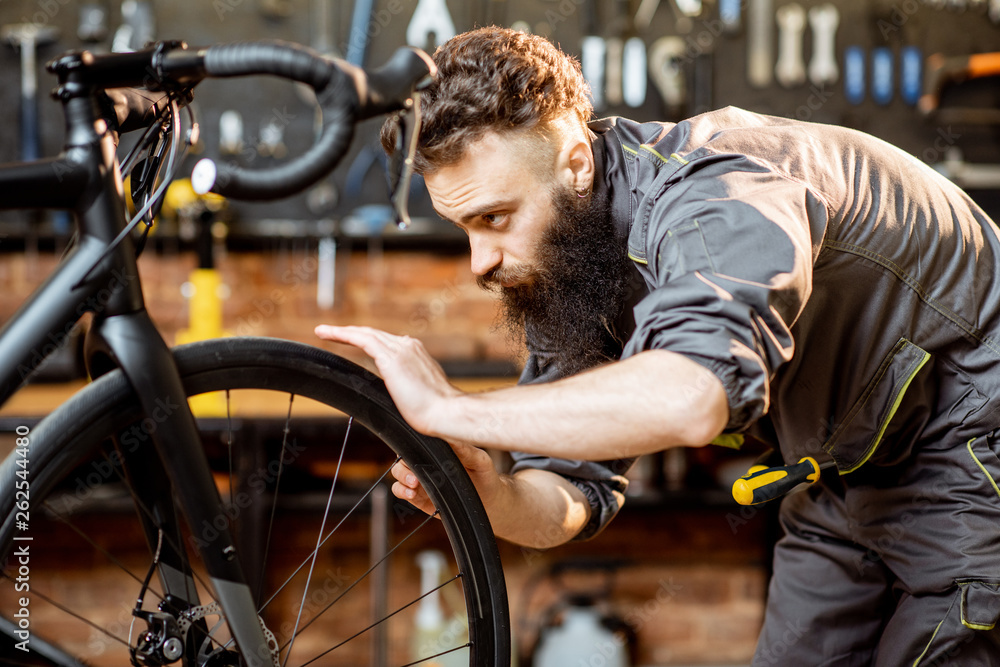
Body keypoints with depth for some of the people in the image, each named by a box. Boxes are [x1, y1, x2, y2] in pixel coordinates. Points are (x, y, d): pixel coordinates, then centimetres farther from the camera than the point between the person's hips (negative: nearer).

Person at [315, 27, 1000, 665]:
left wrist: (449, 410, -47)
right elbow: (575, 496, -5)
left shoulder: (717, 196, -34)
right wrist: (493, 498, -29)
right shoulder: (562, 255, -8)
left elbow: (693, 395, -55)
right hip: (844, 468, 7)